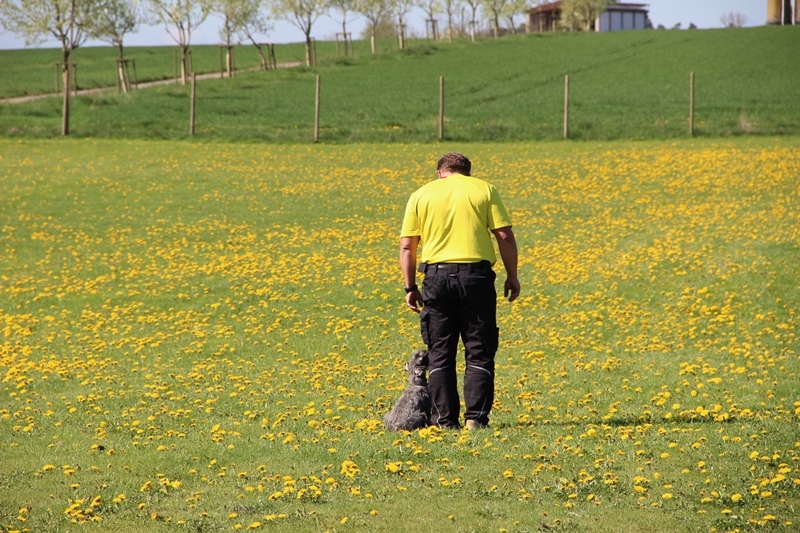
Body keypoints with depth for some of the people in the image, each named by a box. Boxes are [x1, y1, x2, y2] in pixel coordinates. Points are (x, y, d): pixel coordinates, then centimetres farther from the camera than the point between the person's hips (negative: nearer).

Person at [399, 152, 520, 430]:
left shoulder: (421, 195, 12)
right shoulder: (484, 190, 8)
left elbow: (407, 246, 7)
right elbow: (505, 236, 1)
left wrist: (410, 287, 12)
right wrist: (512, 276, 8)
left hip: (437, 274, 1)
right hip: (476, 274, -1)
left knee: (440, 353, 7)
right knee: (479, 352, 5)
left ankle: (445, 419, 5)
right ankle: (475, 417, -2)